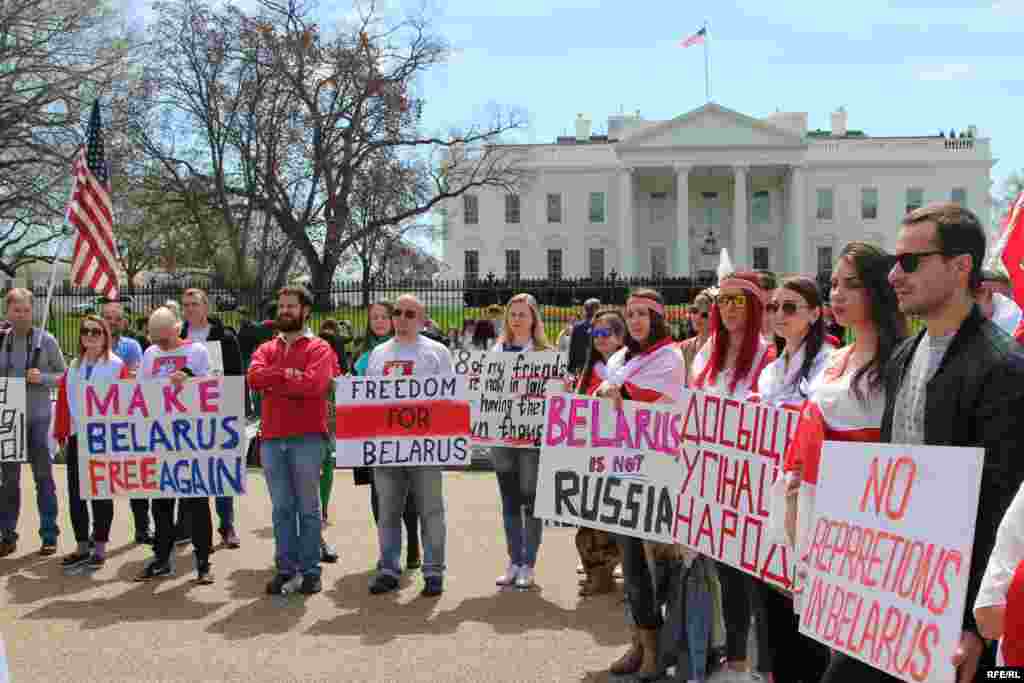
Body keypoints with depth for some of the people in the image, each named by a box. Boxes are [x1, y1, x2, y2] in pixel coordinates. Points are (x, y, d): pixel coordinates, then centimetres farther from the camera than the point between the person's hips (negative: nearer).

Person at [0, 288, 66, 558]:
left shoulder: (46, 340, -3)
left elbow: (63, 376, 1)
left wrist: (42, 378, -16)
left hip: (38, 417, -2)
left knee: (43, 477, 4)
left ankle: (49, 535, 11)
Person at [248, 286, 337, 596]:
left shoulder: (319, 348, 1)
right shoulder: (266, 349, 16)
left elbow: (314, 383, -16)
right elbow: (254, 376, -3)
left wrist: (273, 381, -6)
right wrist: (288, 374, -12)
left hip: (307, 437, -4)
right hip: (272, 437, 5)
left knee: (308, 507, 2)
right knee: (281, 508, 8)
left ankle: (310, 571, 8)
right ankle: (285, 569, 15)